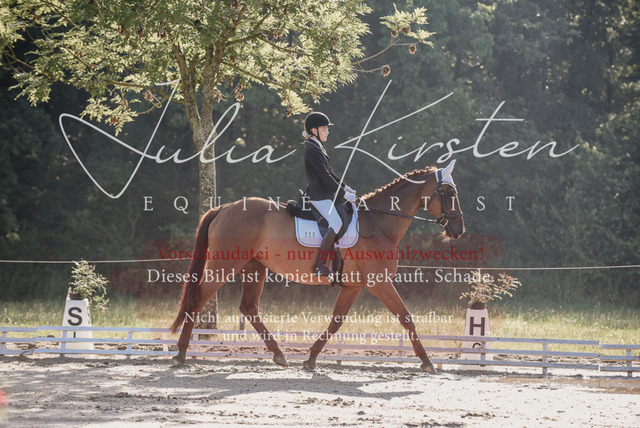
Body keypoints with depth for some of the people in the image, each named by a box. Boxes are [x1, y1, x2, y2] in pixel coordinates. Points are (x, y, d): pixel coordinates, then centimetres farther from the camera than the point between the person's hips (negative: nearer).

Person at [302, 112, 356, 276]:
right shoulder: (312, 150, -17)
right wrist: (344, 193, -16)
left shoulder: (318, 146, 15)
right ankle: (320, 266, -21)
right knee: (336, 223, -23)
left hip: (326, 193, 11)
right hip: (319, 195, -11)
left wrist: (344, 187, 14)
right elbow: (325, 176, -19)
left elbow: (329, 171, 20)